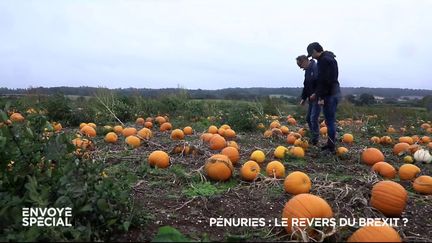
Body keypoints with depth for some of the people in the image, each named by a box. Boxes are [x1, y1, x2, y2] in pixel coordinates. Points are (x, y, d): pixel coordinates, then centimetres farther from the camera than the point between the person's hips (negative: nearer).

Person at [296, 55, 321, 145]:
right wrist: (303, 98, 19)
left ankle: (315, 140, 1)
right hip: (311, 98, 10)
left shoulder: (316, 68, -16)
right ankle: (313, 138, 23)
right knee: (308, 118, 13)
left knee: (313, 118, -10)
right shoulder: (307, 70, 15)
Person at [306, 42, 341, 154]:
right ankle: (330, 144, 24)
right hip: (334, 92, 10)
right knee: (330, 120, 15)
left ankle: (331, 147, 1)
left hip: (330, 94, -10)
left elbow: (325, 80, -21)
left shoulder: (324, 60, -15)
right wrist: (317, 93, 24)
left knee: (330, 121, -5)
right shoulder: (327, 58, 17)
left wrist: (321, 97, -19)